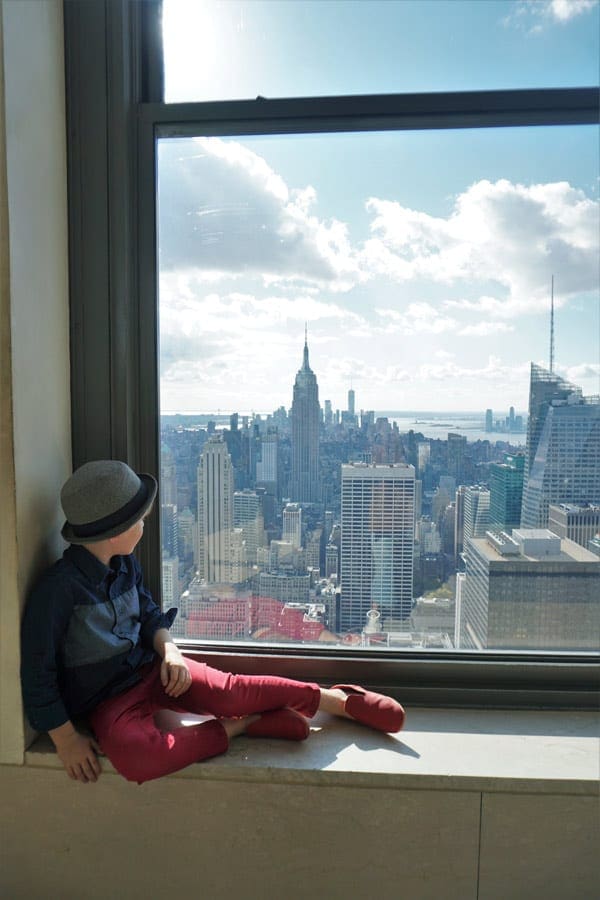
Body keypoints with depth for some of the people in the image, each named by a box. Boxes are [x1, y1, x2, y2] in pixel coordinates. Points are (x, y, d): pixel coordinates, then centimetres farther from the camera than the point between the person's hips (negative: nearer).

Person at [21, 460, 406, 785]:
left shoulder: (125, 565, -1)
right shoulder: (58, 589, -22)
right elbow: (38, 676, -14)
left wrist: (168, 649, -7)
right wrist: (66, 739, -15)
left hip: (151, 667, 5)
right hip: (109, 699, -4)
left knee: (231, 690, -17)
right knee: (136, 755, -36)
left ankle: (342, 700, -7)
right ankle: (240, 726, -20)